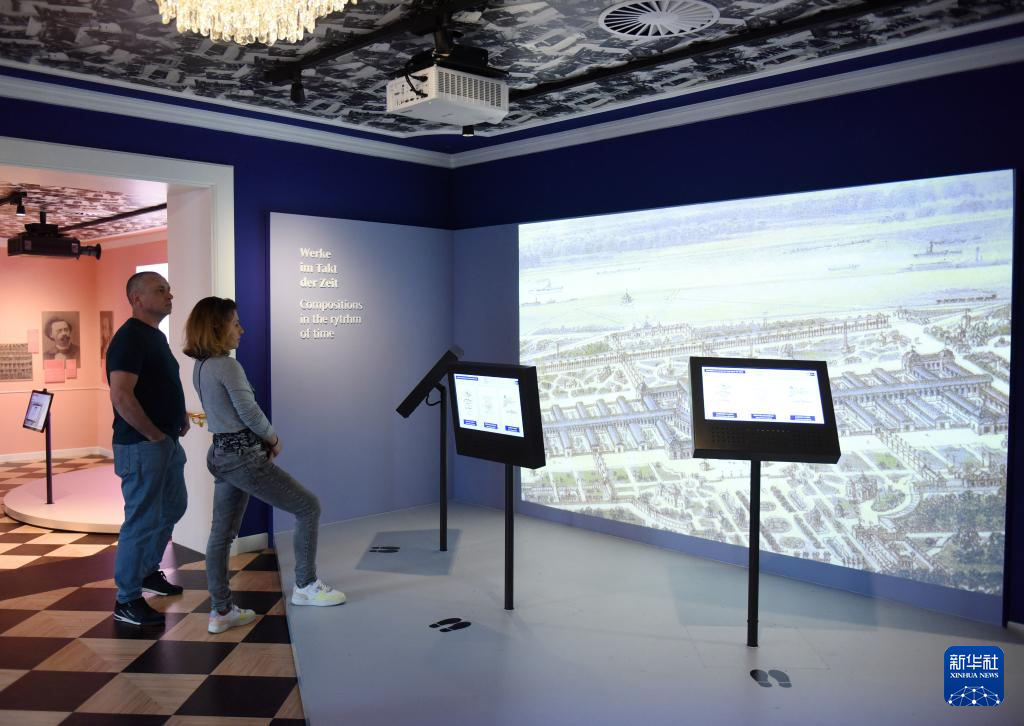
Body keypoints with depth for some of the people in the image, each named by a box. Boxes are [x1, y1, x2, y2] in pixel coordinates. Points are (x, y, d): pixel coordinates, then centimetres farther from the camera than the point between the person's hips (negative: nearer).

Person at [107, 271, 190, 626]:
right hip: (141, 446, -10)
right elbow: (121, 397, -26)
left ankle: (148, 571, 40)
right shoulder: (129, 337, -17)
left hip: (167, 442, 10)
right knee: (142, 520, -2)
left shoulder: (156, 335, 13)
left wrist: (180, 412, 10)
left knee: (173, 508, 21)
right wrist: (155, 435, -18)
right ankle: (127, 600, 11)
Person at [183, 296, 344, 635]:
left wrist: (262, 440, 7)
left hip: (220, 455, 10)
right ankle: (305, 586, 12)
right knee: (308, 506, 3)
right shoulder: (228, 366, -18)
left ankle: (221, 611, 18)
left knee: (222, 534, 11)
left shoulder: (200, 367, 10)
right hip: (244, 457, -9)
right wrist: (274, 438, 2)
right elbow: (250, 413, -15)